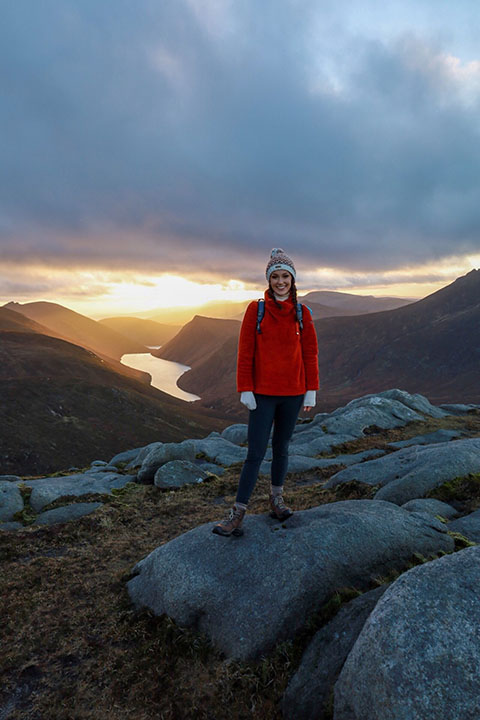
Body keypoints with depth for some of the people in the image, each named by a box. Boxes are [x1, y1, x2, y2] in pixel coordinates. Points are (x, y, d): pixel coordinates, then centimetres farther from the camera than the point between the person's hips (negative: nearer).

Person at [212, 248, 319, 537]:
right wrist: (245, 390, -8)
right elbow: (245, 353, -3)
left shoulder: (302, 313, 3)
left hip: (292, 393, 2)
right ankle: (238, 514, 6)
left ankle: (277, 498, 34)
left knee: (281, 448, 15)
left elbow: (311, 354, 6)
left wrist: (311, 391, 3)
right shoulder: (256, 309, -2)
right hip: (263, 393, -2)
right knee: (256, 452, -3)